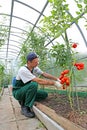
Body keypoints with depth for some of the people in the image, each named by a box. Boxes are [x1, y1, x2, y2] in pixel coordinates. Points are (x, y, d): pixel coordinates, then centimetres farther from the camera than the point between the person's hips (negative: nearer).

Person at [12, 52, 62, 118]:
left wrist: (57, 79, -15)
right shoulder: (23, 70, -30)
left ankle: (23, 101, 7)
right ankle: (25, 108, -17)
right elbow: (38, 81, -35)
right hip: (18, 92, -7)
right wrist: (54, 83, -31)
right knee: (33, 84, -34)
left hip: (27, 90, 7)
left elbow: (44, 74, -6)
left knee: (44, 94, -6)